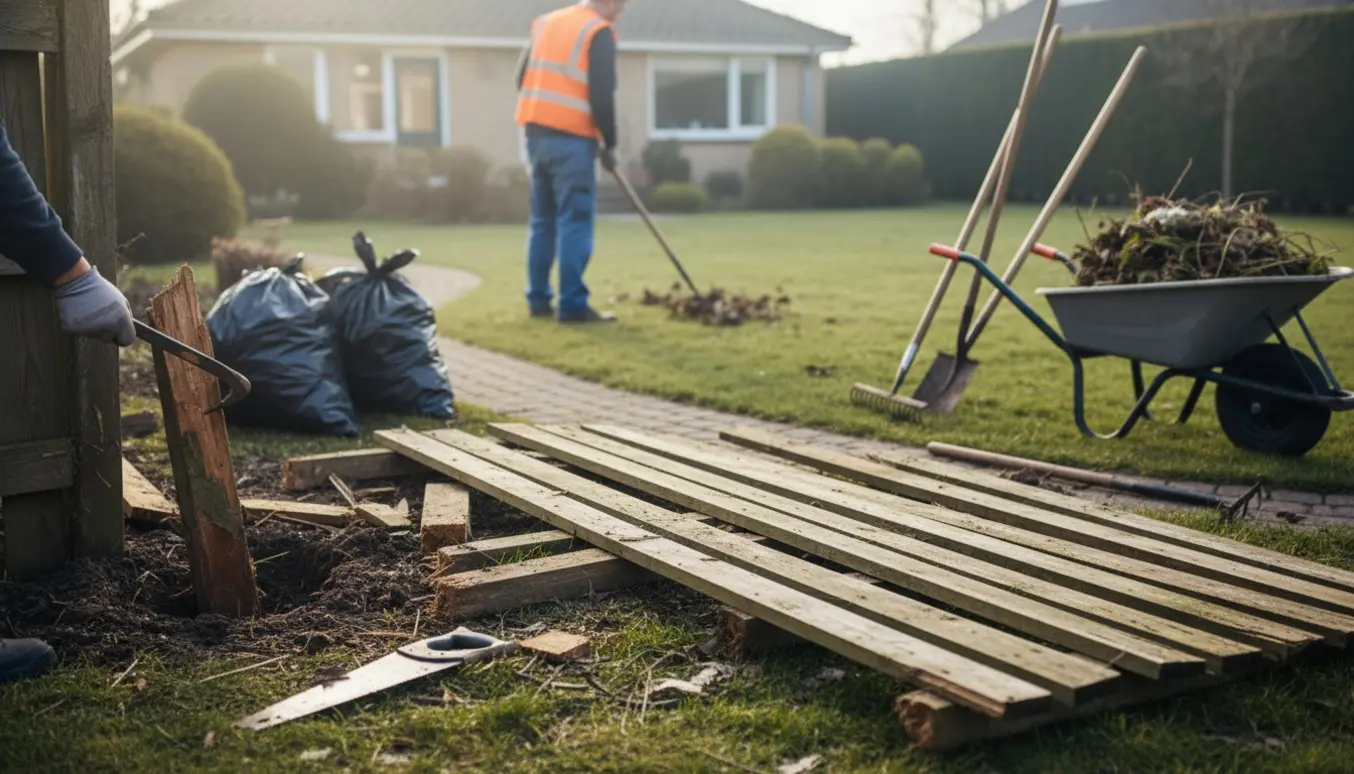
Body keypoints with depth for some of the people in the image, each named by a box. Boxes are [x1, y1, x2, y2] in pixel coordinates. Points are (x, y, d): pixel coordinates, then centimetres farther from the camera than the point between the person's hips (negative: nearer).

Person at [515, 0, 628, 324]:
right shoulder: (599, 32, -4)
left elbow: (524, 78, 17)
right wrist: (609, 142, -1)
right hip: (571, 137, -7)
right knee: (575, 221, -6)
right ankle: (573, 305, -8)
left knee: (543, 221, 13)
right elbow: (602, 95, -11)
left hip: (536, 132, 7)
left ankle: (538, 300, 14)